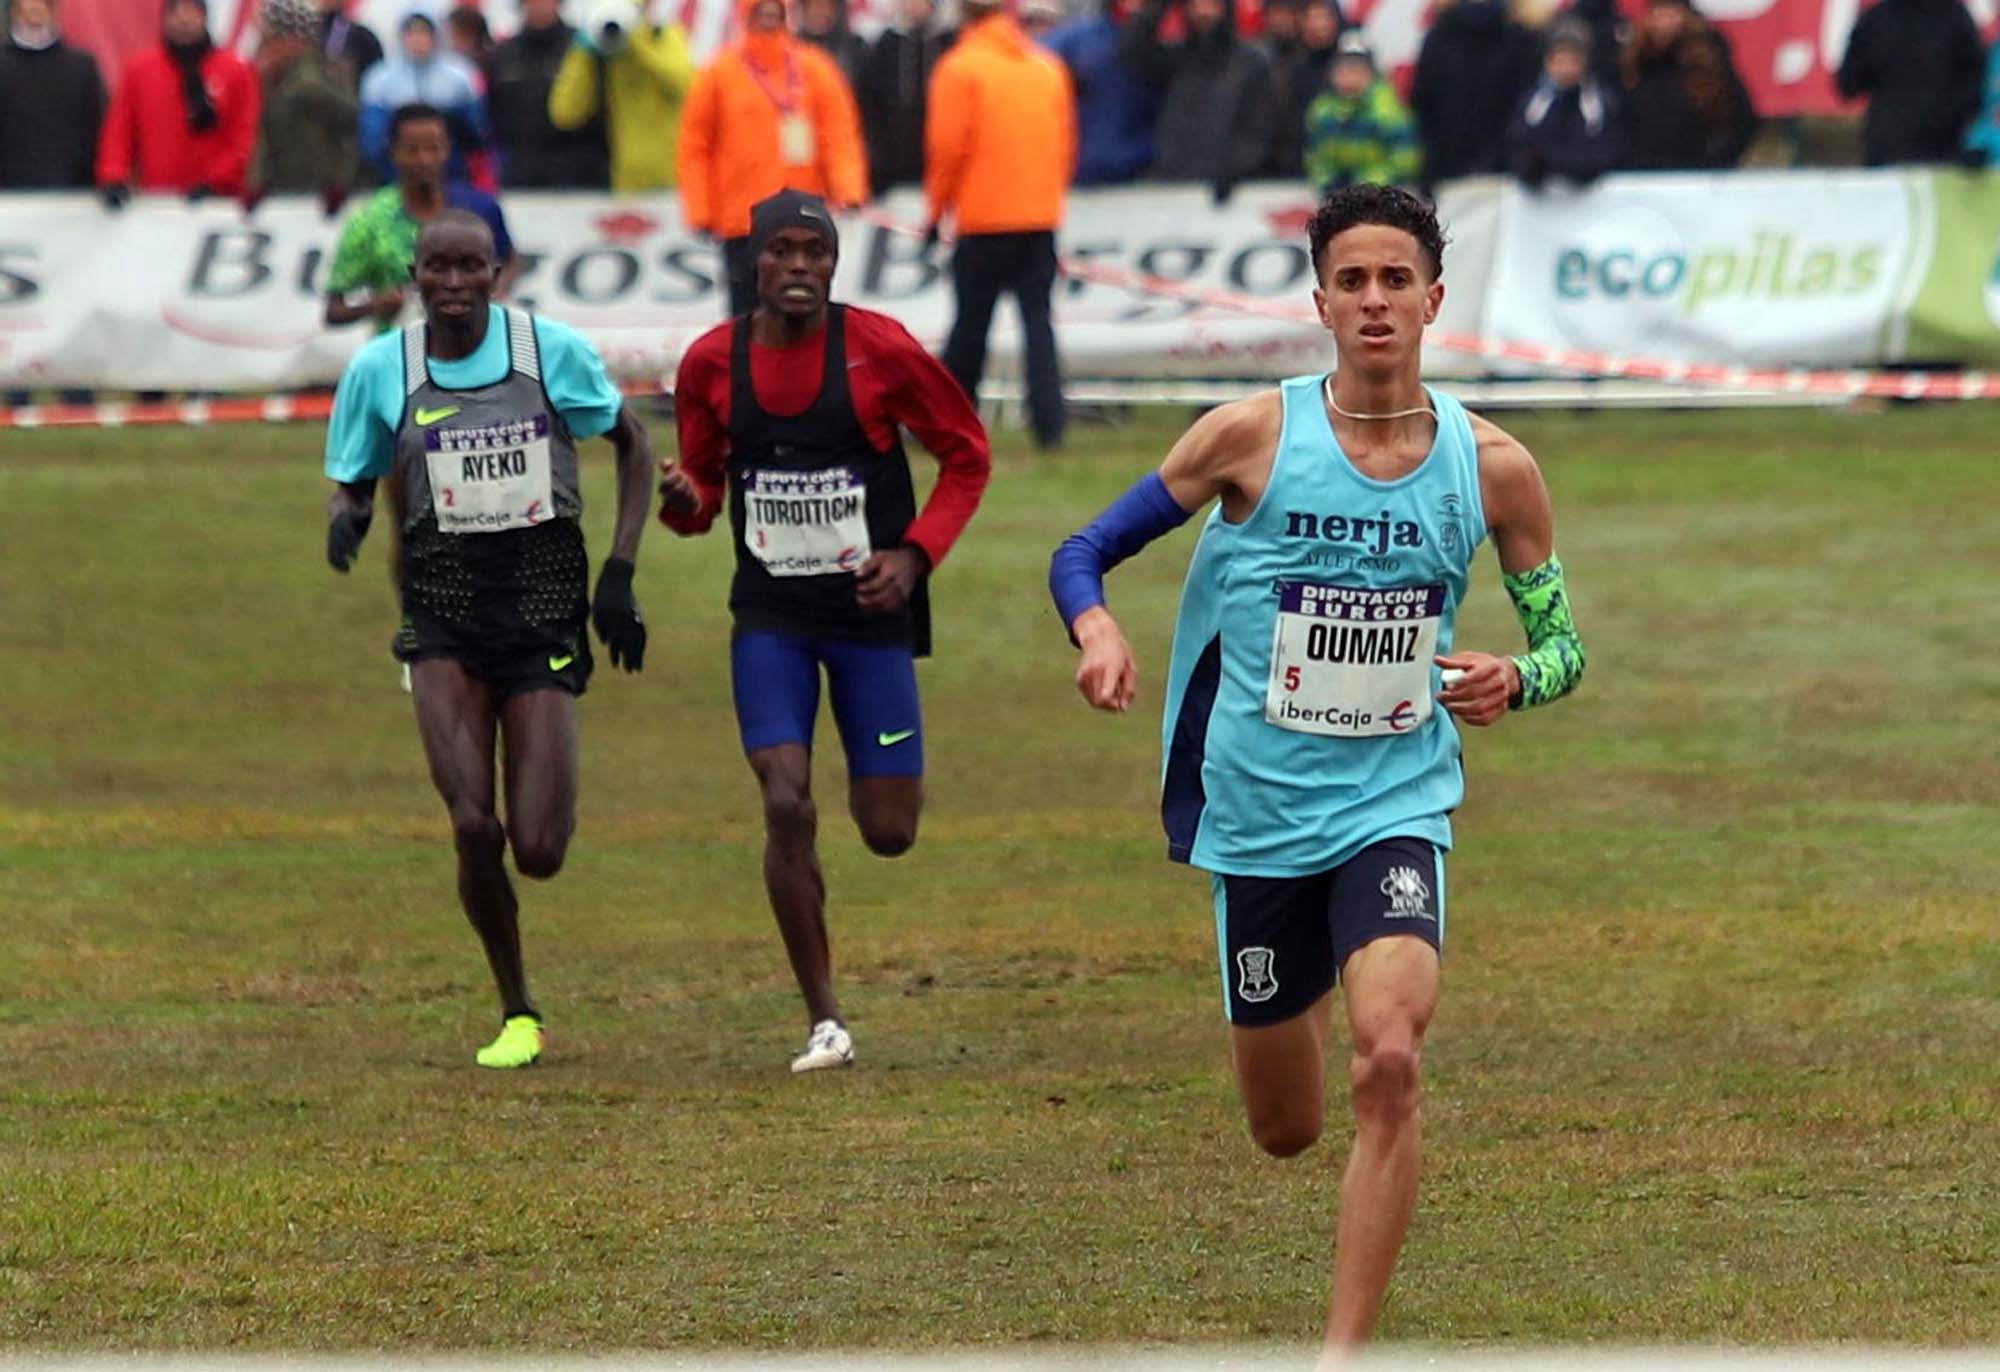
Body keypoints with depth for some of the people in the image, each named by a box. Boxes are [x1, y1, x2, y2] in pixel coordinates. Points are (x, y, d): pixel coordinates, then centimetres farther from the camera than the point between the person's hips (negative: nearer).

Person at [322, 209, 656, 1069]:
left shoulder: (553, 352, -3)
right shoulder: (380, 371, -1)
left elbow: (633, 444, 10)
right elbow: (352, 484, 11)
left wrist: (619, 573, 3)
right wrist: (346, 519, -15)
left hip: (543, 611, 0)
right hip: (443, 622, 0)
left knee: (537, 852, -7)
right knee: (473, 827, -16)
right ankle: (516, 1013, 6)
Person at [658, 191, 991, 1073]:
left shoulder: (879, 348, -8)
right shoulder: (712, 363, -1)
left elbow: (967, 454, 3)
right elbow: (704, 488, 12)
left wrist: (916, 553, -9)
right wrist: (682, 499, -13)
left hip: (870, 612, -1)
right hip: (770, 618, 1)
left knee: (889, 832, 1)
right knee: (786, 807, -14)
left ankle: (876, 782, 42)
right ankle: (823, 1019, -3)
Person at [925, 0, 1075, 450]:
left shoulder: (960, 67, -6)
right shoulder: (1048, 67, 9)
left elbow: (947, 147, -9)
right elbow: (1066, 143, 11)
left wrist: (937, 209, 2)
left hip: (984, 216, -4)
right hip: (1042, 215, 4)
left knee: (971, 322, 5)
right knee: (1038, 320, 3)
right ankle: (1049, 426, -8)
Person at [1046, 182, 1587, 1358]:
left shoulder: (1491, 467, -2)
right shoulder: (1254, 436, -6)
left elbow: (1564, 644, 9)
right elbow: (1084, 554, -1)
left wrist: (1512, 680, -14)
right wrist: (1098, 630, -24)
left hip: (1398, 808, -1)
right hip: (1259, 812, 1)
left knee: (1389, 1060, -26)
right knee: (1286, 1130, 12)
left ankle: (1345, 1355, -19)